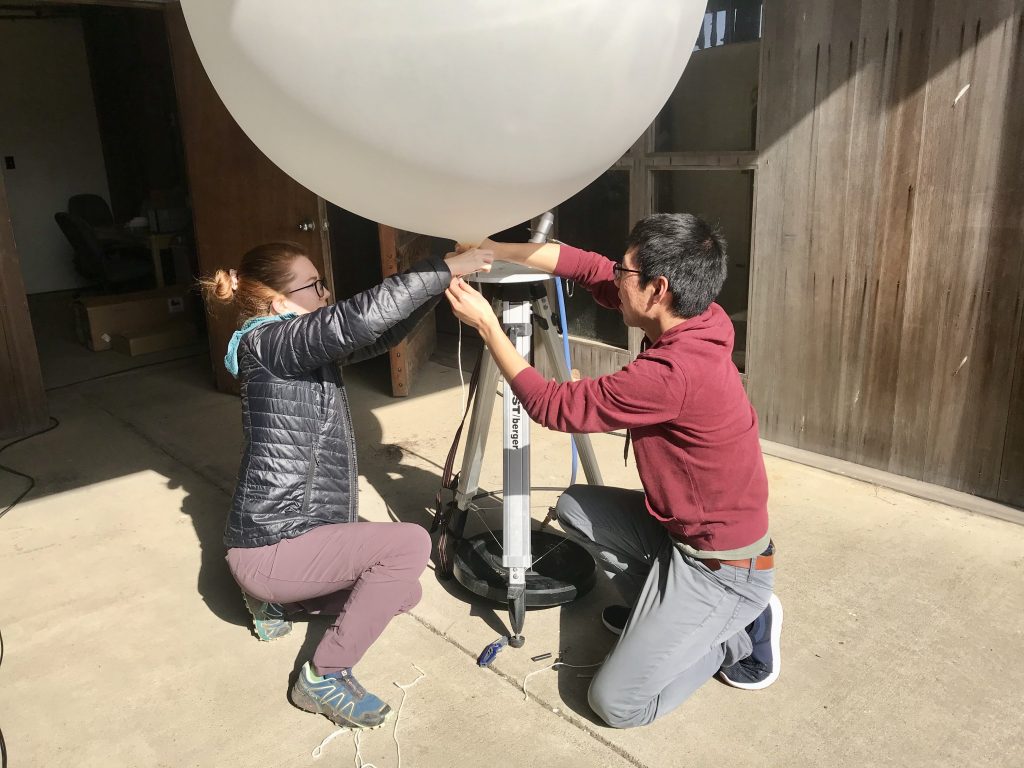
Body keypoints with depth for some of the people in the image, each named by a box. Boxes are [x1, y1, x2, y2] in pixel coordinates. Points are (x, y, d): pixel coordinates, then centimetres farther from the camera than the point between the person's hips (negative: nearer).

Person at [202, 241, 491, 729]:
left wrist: (440, 282, -2)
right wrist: (444, 269, -25)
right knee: (409, 544, -19)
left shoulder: (312, 348, 9)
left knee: (403, 592, 14)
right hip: (270, 547, -9)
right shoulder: (267, 343, -18)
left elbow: (381, 335, 11)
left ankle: (277, 596, 20)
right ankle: (323, 676, -6)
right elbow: (359, 318, -32)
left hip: (295, 537, 9)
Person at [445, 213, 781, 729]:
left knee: (617, 702, -6)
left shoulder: (674, 371, -33)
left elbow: (551, 406, -20)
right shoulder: (693, 320, -7)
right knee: (574, 508, 15)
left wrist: (487, 325, -13)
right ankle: (659, 611, 19)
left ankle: (737, 635, 11)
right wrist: (492, 249, 0)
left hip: (723, 568, -8)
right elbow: (590, 269, 2)